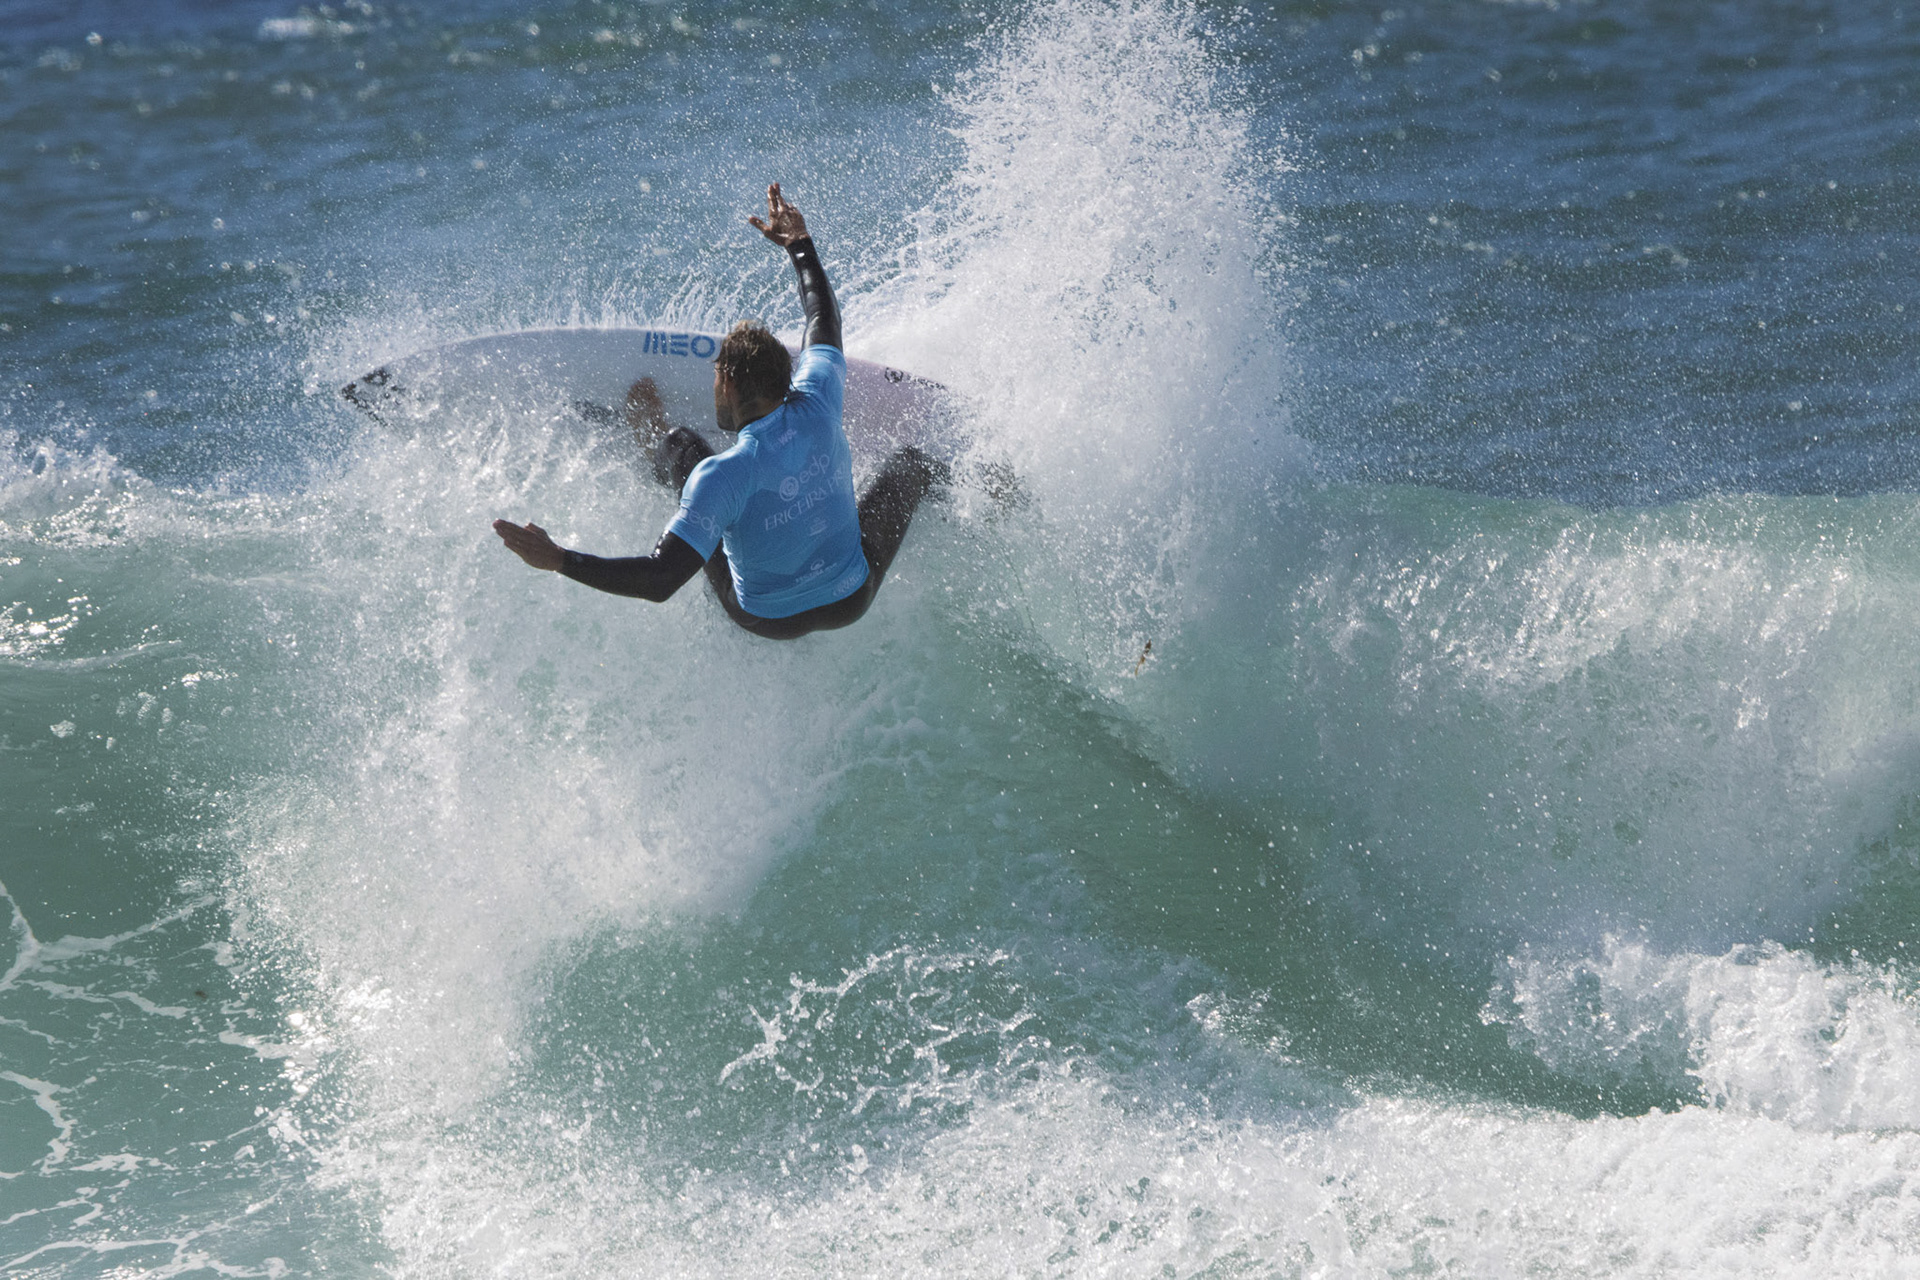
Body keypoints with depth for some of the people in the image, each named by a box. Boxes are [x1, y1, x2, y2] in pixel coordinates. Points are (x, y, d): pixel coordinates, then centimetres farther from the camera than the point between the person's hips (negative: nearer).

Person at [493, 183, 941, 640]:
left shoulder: (723, 475, -35)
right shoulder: (818, 408, -22)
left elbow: (661, 580, -41)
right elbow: (825, 324, 0)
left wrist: (556, 559, -39)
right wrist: (800, 244, 16)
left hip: (767, 620, -2)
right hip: (850, 602, 2)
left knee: (682, 445, 14)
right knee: (911, 461, 25)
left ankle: (652, 436, 49)